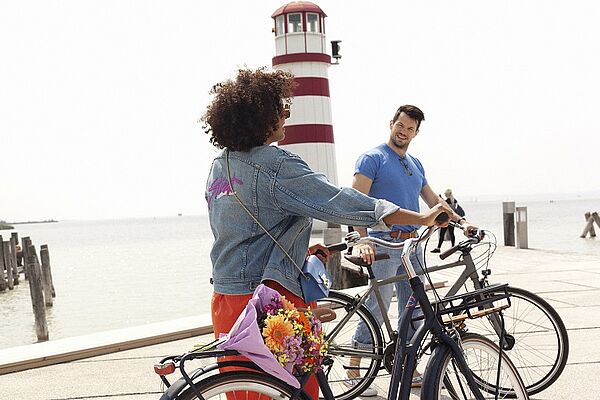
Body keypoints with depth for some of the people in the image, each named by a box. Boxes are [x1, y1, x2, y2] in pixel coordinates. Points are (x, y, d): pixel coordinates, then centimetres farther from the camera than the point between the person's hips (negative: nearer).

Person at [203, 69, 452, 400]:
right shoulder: (276, 165, -17)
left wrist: (298, 248, 21)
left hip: (225, 301, 9)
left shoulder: (218, 166, 10)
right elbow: (341, 203, -22)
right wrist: (422, 218, -18)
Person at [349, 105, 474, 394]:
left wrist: (462, 222, 13)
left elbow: (433, 201, 23)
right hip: (384, 244, -7)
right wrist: (361, 240, -28)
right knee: (377, 308, -9)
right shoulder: (372, 158, -4)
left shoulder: (415, 165, 18)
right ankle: (353, 373, 2)